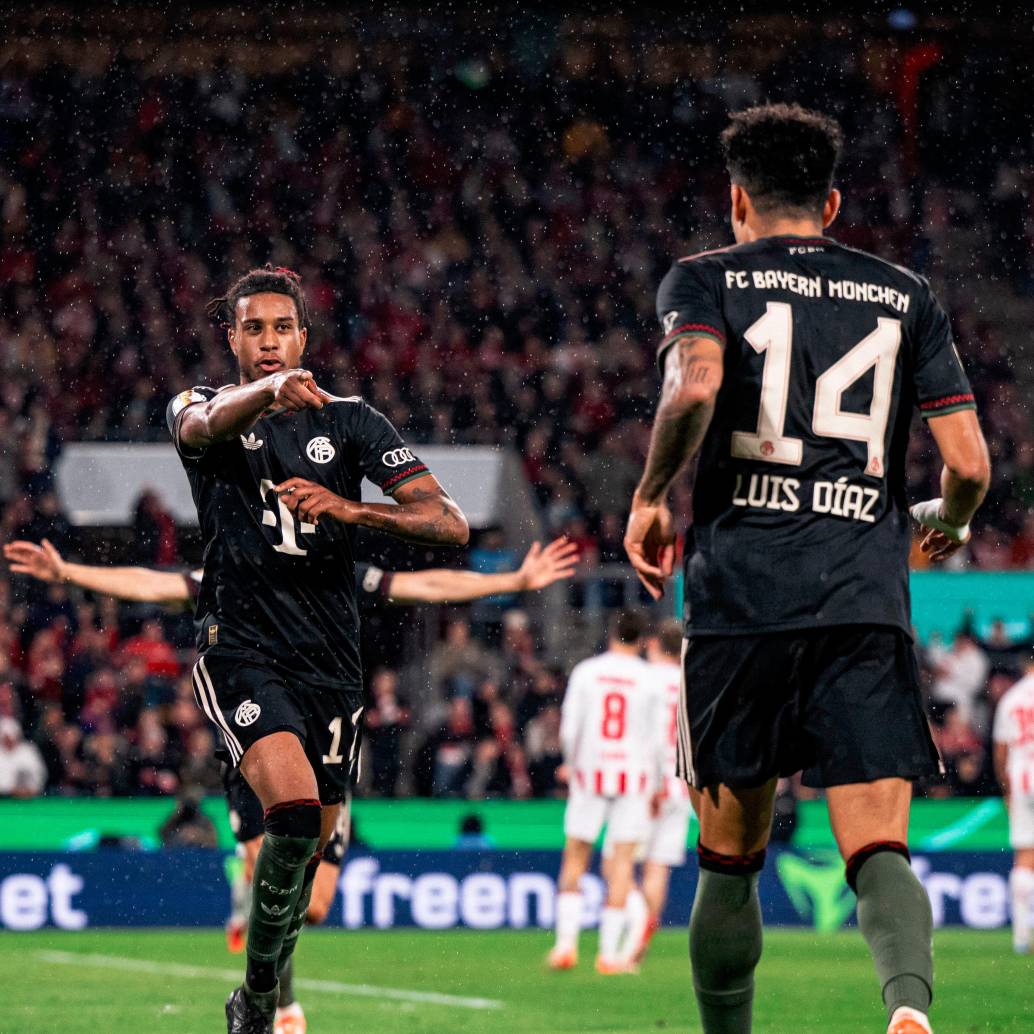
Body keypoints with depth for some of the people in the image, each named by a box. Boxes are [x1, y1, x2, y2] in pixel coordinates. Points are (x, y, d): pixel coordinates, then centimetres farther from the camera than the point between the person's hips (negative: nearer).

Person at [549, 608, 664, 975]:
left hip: (590, 771, 1)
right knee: (622, 862, 1)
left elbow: (570, 728, -2)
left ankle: (566, 941, -3)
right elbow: (656, 738, 0)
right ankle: (609, 952, -1)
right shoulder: (649, 679, 0)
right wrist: (656, 785, 10)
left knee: (574, 859, 9)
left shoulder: (585, 672, 1)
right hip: (634, 774, -1)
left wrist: (570, 765, 13)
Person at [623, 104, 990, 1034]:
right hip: (866, 600, 1)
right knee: (879, 850, -8)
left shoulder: (705, 280, 9)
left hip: (741, 593, -1)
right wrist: (949, 523, 30)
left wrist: (650, 497, 0)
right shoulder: (905, 296, 15)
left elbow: (696, 383, -14)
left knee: (730, 859, 12)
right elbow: (969, 464, 8)